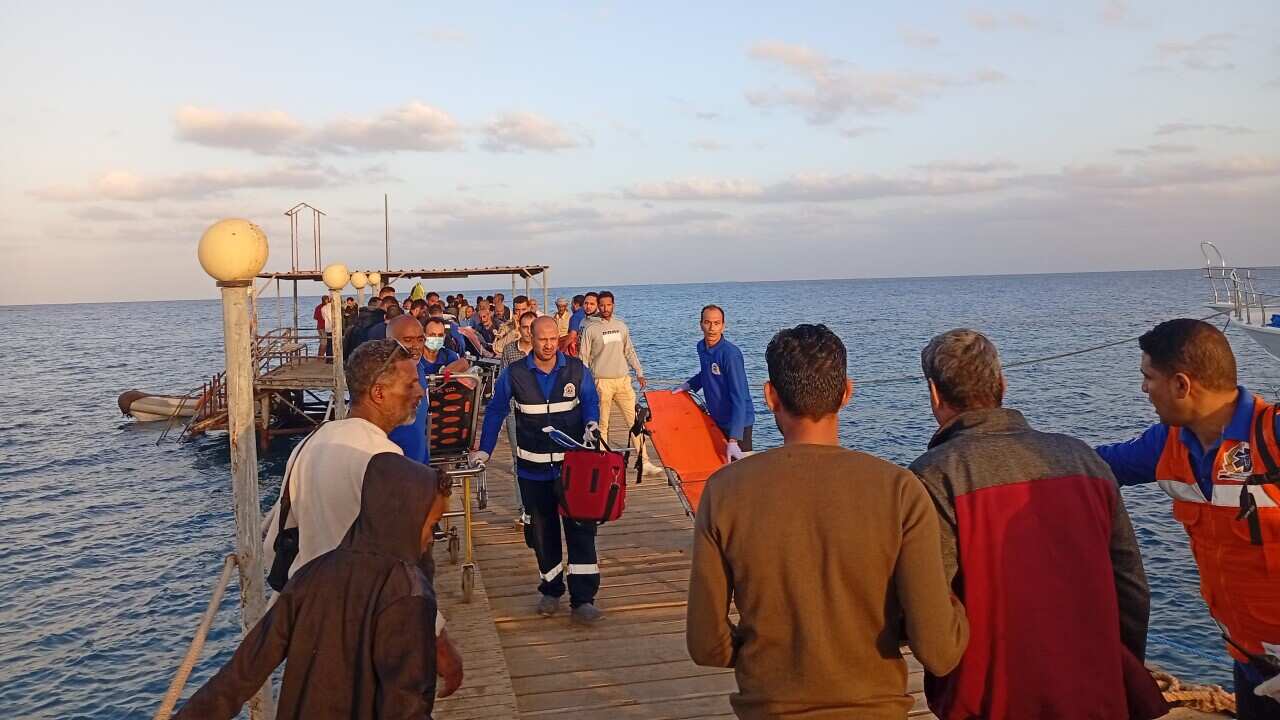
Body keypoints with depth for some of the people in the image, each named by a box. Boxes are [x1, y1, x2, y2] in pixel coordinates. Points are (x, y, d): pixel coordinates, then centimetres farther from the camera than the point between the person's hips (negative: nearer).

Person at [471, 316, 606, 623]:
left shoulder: (577, 370, -3)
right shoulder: (514, 374, -4)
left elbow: (591, 402, 7)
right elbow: (495, 411, 4)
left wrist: (591, 424, -14)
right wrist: (484, 450, 0)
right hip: (533, 468, 1)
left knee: (581, 529, -6)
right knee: (542, 532, 11)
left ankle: (583, 599, -2)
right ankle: (550, 591, 29)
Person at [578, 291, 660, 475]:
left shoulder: (621, 326, 11)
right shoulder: (591, 329, -2)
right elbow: (584, 358, -1)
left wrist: (639, 372, 12)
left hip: (623, 380, 4)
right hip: (602, 382, -3)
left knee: (635, 421, 0)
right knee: (602, 425, 2)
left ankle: (644, 462, 3)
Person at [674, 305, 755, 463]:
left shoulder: (731, 354, -24)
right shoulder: (701, 347, -1)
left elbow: (739, 397, -28)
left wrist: (733, 441, -34)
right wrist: (688, 385, 7)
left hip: (738, 424, -7)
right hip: (716, 420, 7)